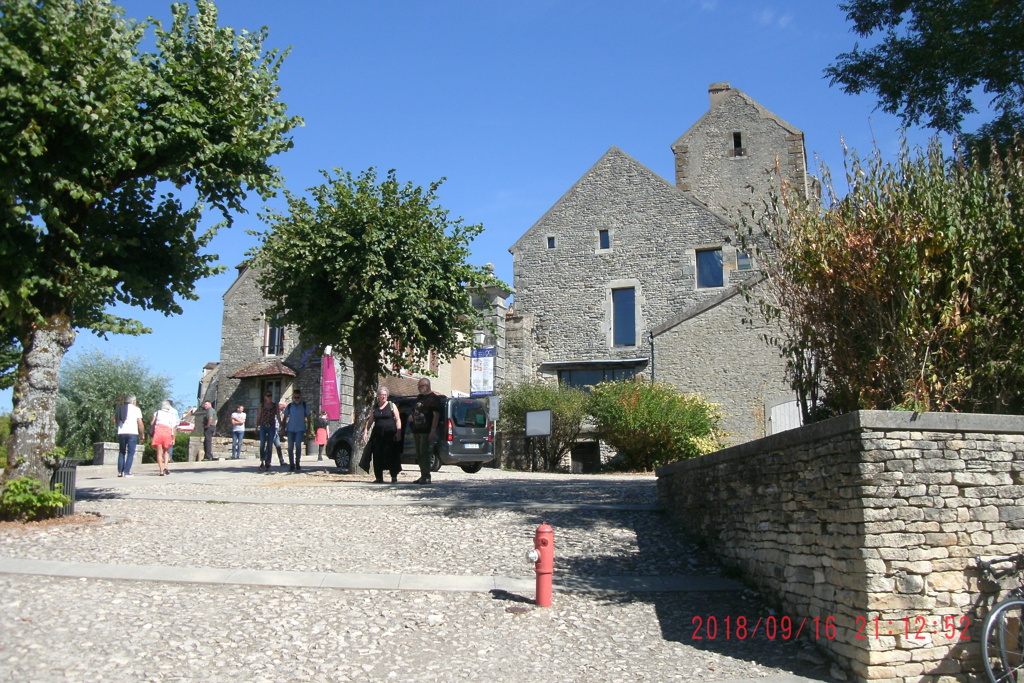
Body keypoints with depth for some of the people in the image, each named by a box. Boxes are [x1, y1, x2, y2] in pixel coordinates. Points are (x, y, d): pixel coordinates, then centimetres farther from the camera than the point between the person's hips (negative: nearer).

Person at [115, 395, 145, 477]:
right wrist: (142, 434, 4)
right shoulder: (136, 409, -1)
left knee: (121, 452, 15)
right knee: (130, 453, 0)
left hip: (121, 433, 4)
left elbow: (115, 420, 9)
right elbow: (140, 424, -6)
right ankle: (127, 472, -6)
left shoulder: (120, 408, 12)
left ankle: (120, 471, 8)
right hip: (132, 433, -4)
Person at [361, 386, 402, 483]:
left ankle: (394, 477, 2)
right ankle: (379, 477, 8)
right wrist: (365, 431, 5)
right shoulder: (374, 407, 13)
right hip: (378, 435, 3)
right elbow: (370, 421, 17)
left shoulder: (392, 405, 4)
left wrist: (398, 433, -10)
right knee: (377, 457, 1)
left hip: (390, 435, -3)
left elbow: (398, 420, -1)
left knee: (392, 456, -5)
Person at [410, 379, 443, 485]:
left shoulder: (434, 398, -7)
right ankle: (423, 476, 15)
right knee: (419, 454, 10)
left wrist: (433, 431, -21)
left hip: (427, 431, -9)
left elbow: (436, 415, -13)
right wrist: (411, 416, 8)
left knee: (424, 453, -12)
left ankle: (426, 477, -11)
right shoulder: (419, 397, 18)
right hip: (417, 431, 9)